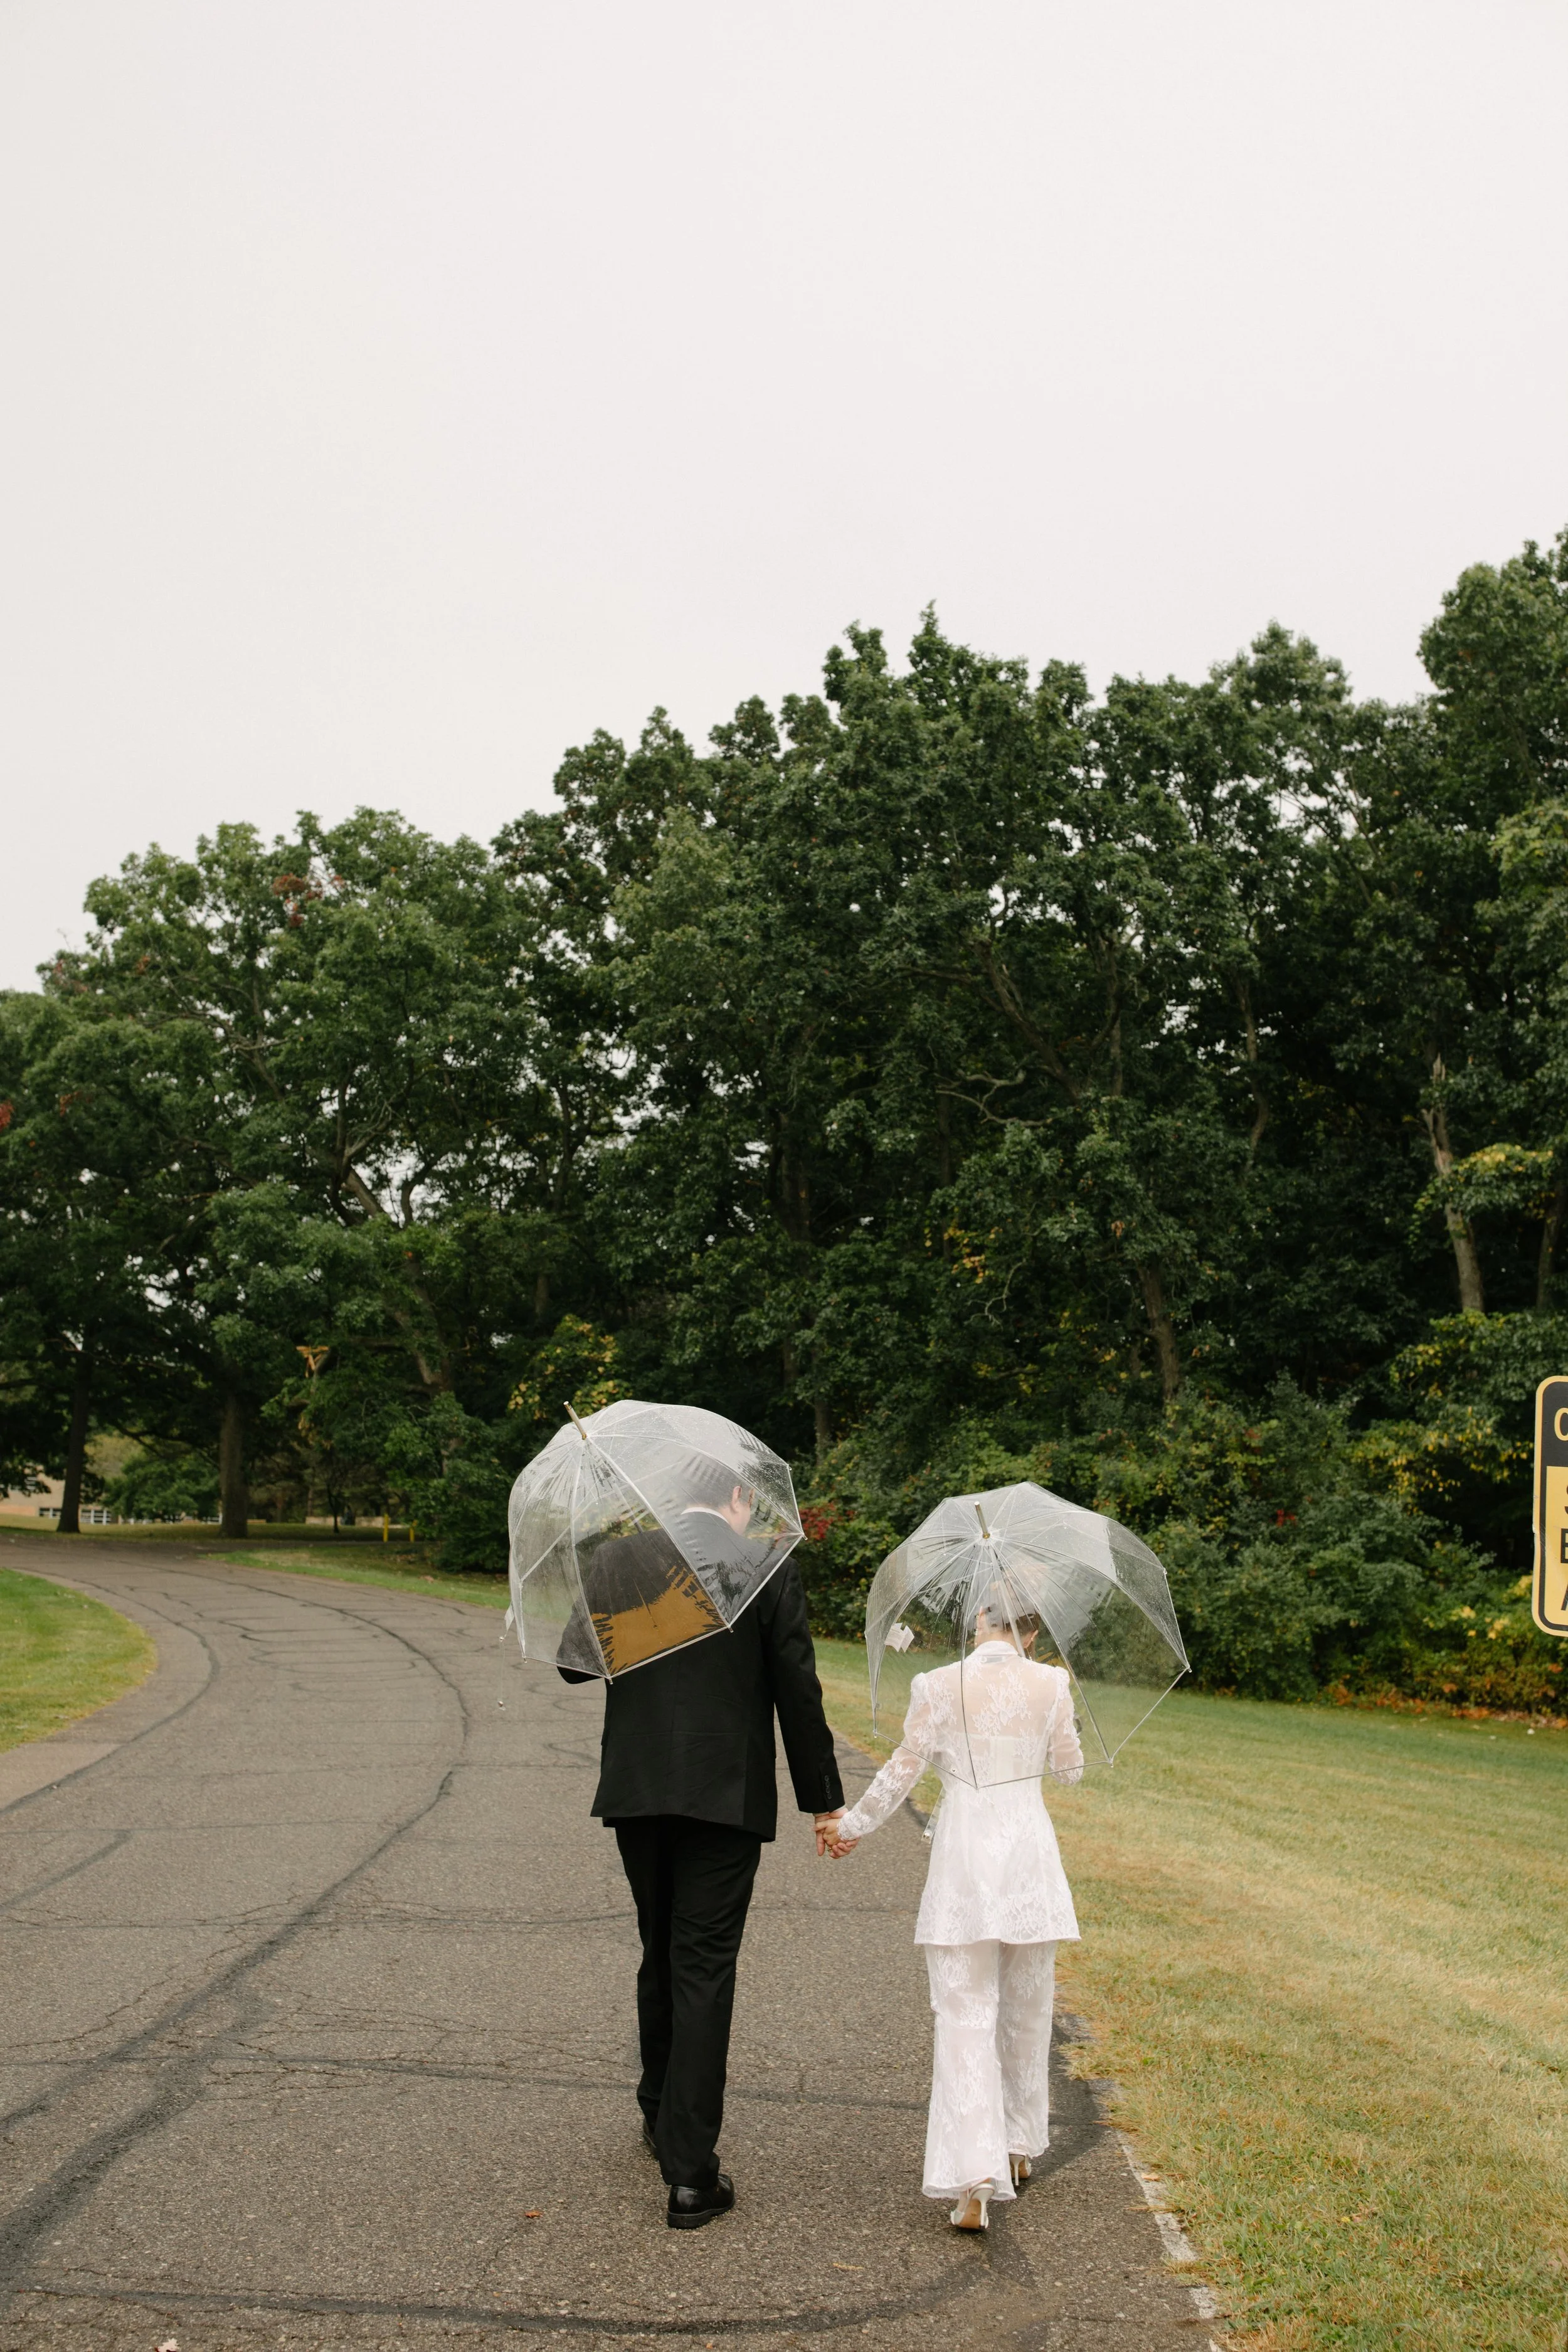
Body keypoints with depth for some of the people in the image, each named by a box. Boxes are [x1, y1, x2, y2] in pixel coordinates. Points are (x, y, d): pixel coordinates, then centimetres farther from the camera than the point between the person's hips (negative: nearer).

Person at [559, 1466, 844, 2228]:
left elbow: (576, 1664, 8)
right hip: (725, 1794, -3)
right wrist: (824, 1799, 4)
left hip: (635, 1791, 3)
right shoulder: (768, 1570, -7)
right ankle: (691, 2174, 0)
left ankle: (662, 2116, 38)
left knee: (661, 1956, 21)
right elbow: (797, 1692, -4)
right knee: (705, 1971, 0)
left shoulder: (618, 1557, 0)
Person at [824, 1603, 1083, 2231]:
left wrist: (852, 1826, 12)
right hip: (1028, 1855, 2)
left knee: (965, 2017, -2)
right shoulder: (1050, 1686, -3)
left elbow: (903, 1771, -2)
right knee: (1026, 2011, 19)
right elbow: (1070, 1768, 10)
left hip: (962, 1861, -2)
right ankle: (1019, 2148, 34)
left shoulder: (938, 1687, -7)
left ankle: (974, 2179, -12)